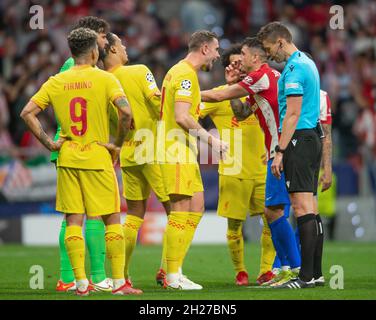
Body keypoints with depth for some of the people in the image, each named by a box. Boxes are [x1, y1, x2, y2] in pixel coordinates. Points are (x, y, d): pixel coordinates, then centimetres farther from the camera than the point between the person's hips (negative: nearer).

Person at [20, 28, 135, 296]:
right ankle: (119, 282, 3)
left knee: (74, 220, 6)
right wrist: (118, 144, -8)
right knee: (112, 219, 5)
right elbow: (125, 112, -20)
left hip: (67, 157, 3)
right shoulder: (105, 79, -7)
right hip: (98, 157, -3)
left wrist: (48, 143, 2)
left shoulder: (56, 82, 4)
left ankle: (81, 282, 3)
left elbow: (28, 113, -1)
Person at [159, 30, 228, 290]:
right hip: (177, 153, -11)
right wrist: (210, 139, -19)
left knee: (195, 209, 11)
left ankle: (175, 271, 11)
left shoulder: (181, 72, 19)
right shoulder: (186, 74, -13)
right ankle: (173, 276, -7)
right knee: (181, 211, -9)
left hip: (184, 153, 11)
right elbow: (182, 117, -22)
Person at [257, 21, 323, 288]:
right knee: (310, 208, 10)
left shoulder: (294, 68, -13)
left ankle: (306, 276, -15)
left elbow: (292, 114, -18)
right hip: (313, 136, 10)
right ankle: (315, 273, 11)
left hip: (299, 138, -10)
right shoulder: (307, 63, 18)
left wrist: (280, 152, -18)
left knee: (302, 206, -12)